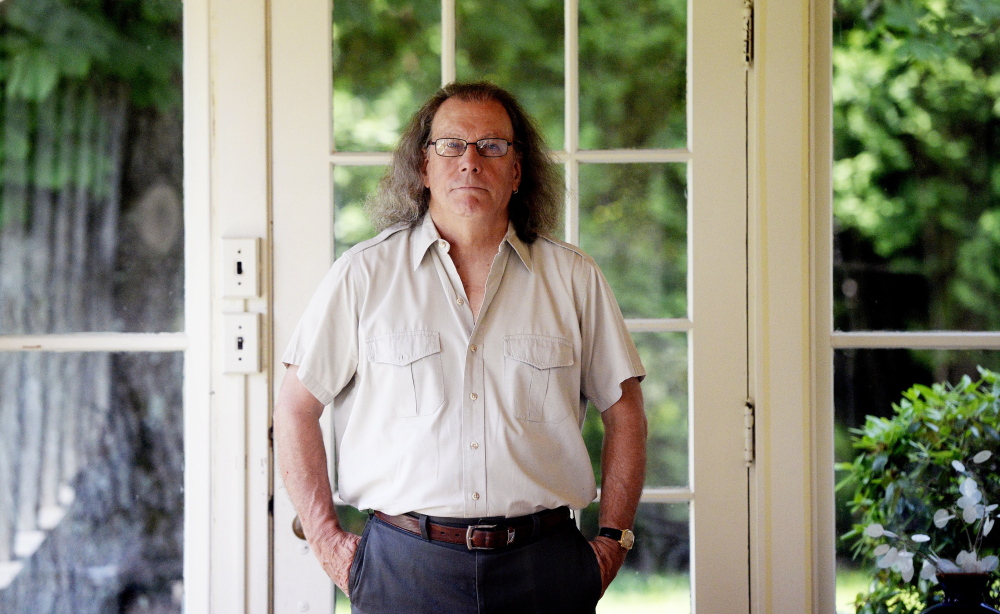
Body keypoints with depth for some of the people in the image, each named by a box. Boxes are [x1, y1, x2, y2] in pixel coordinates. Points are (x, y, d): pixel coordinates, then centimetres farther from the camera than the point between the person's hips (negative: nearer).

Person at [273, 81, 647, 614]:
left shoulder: (573, 278, 8)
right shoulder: (364, 275, 3)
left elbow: (623, 411, 13)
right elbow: (295, 409, 5)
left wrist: (612, 539, 6)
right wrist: (326, 540, -1)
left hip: (542, 567, 1)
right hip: (404, 565, -1)